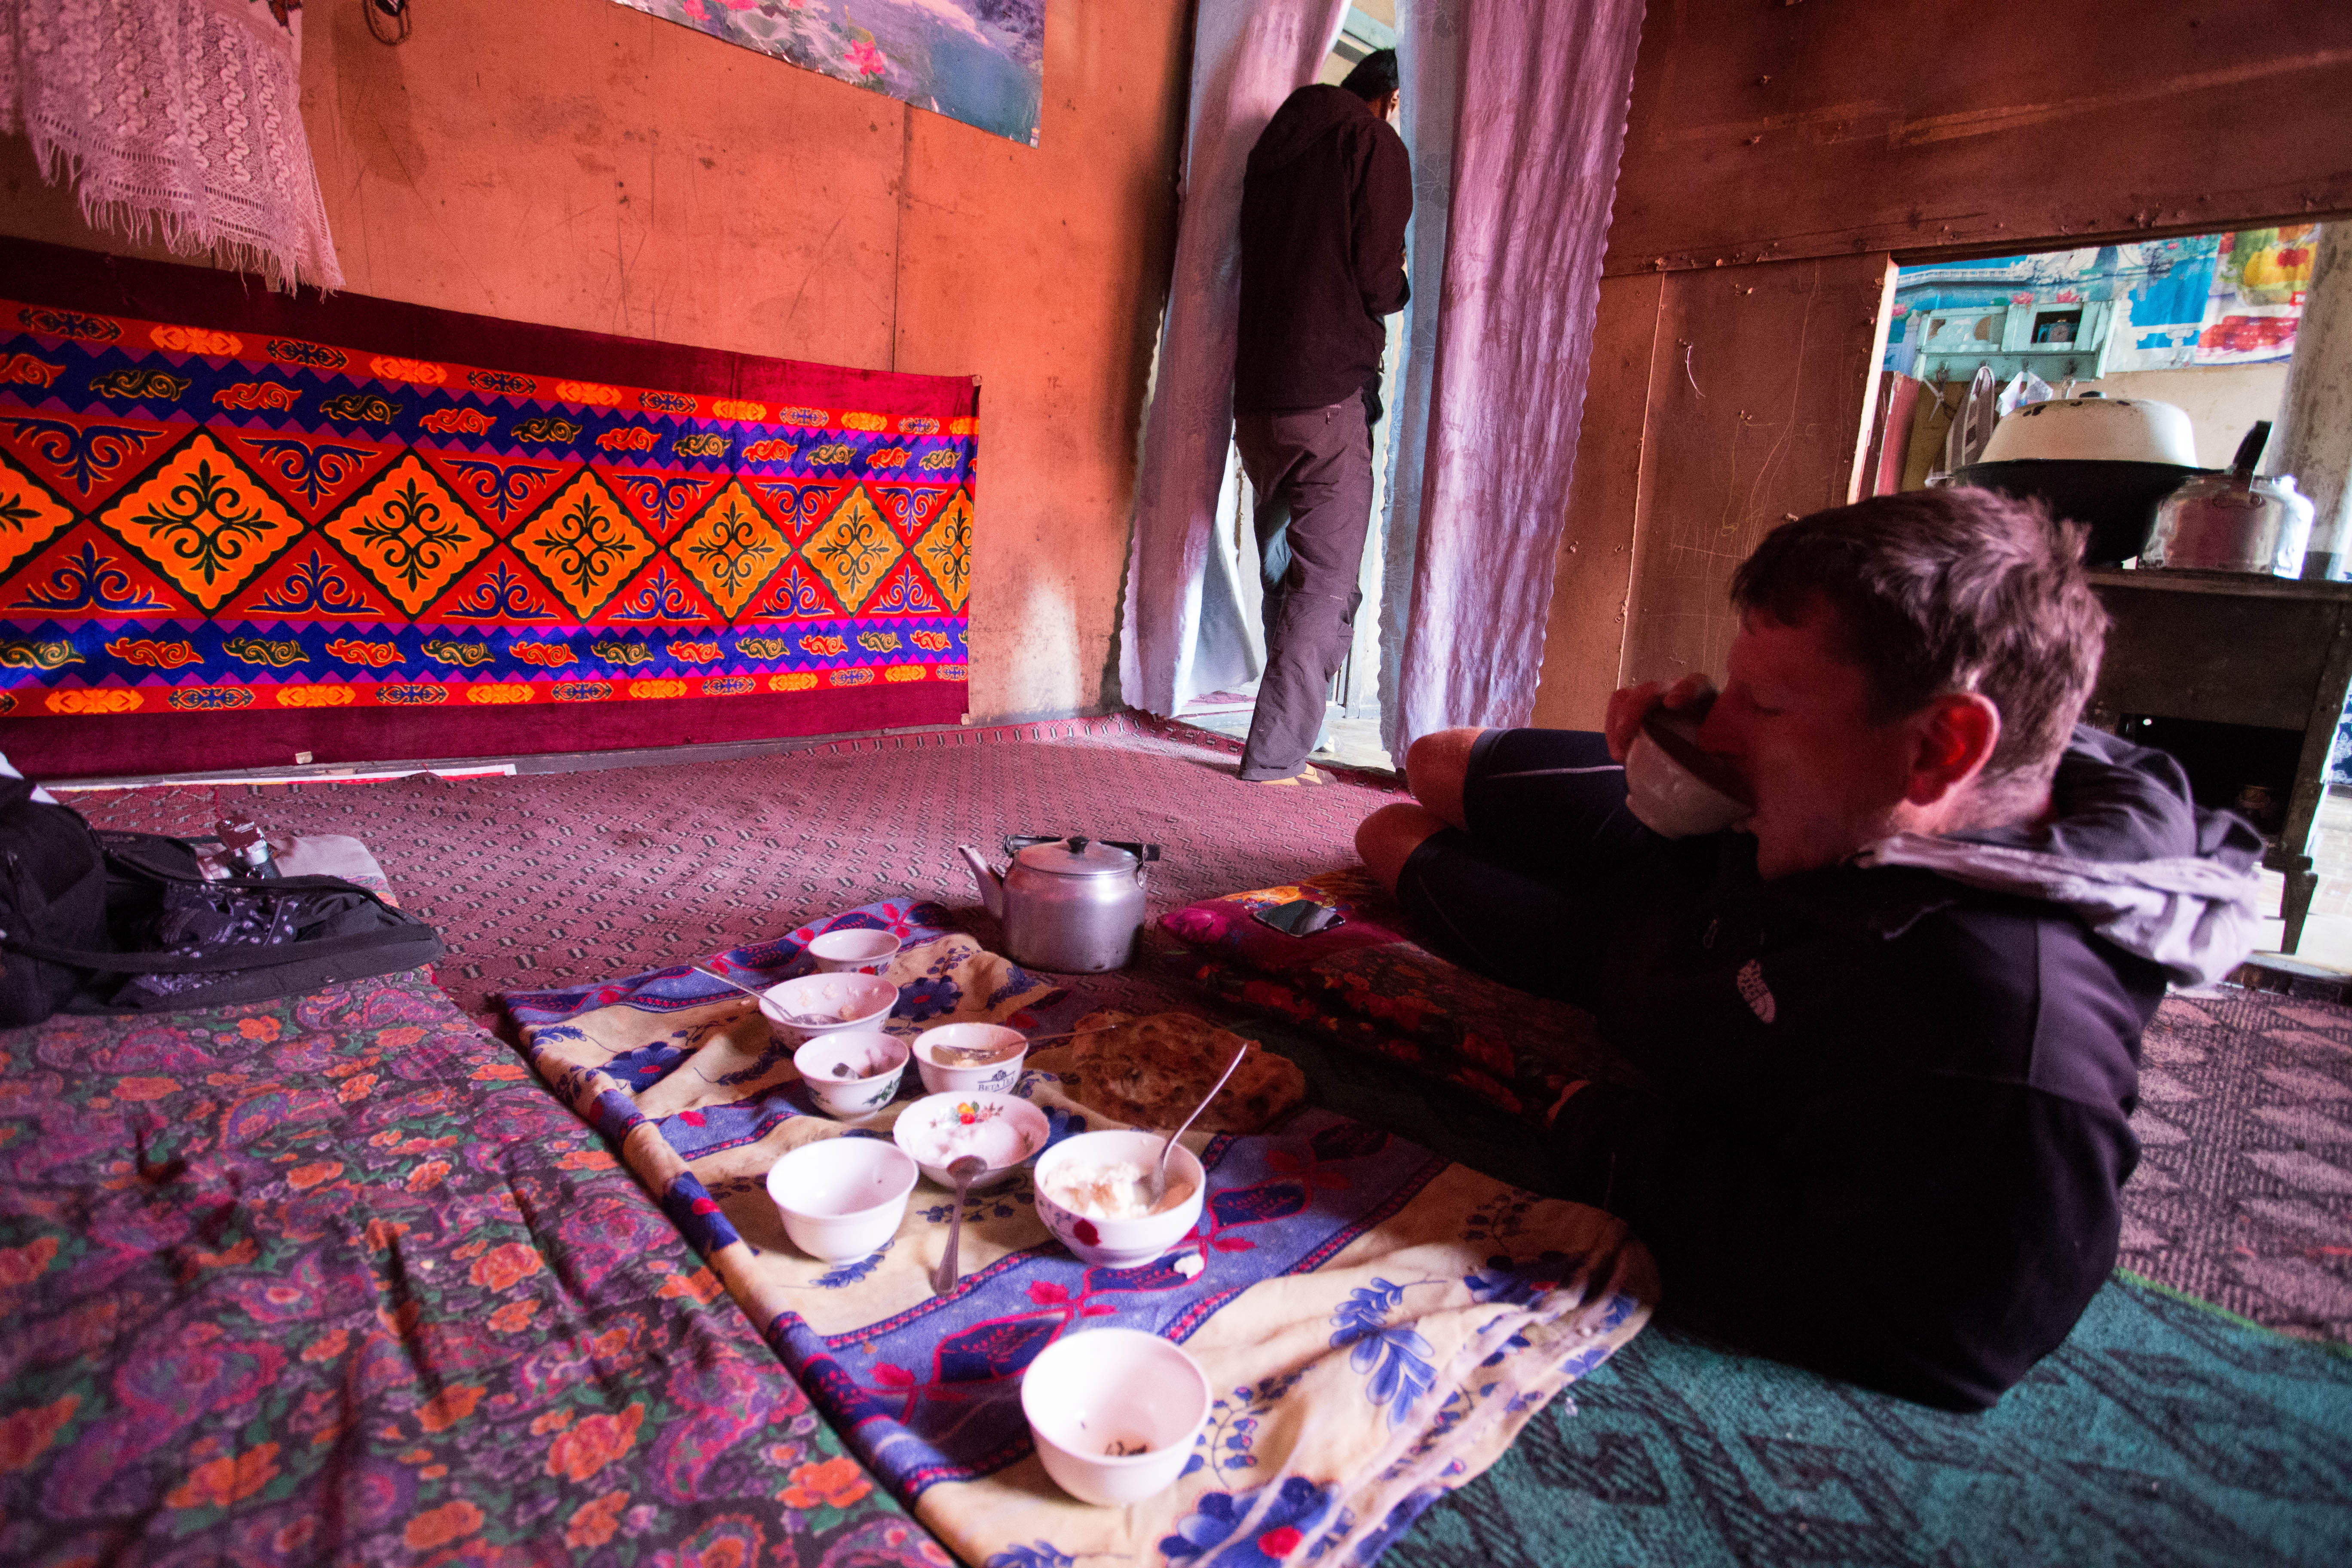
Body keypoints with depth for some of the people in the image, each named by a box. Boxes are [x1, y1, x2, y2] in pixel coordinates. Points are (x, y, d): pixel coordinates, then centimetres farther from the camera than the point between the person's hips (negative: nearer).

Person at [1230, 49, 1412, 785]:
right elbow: (1379, 280, -8)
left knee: (1284, 582, 12)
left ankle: (1281, 746, 17)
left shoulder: (1275, 145, 23)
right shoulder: (1375, 145, 1)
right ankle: (1275, 756, -8)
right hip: (1328, 394, -7)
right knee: (1328, 587, -5)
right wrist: (1401, 284, 14)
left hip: (1256, 398, 8)